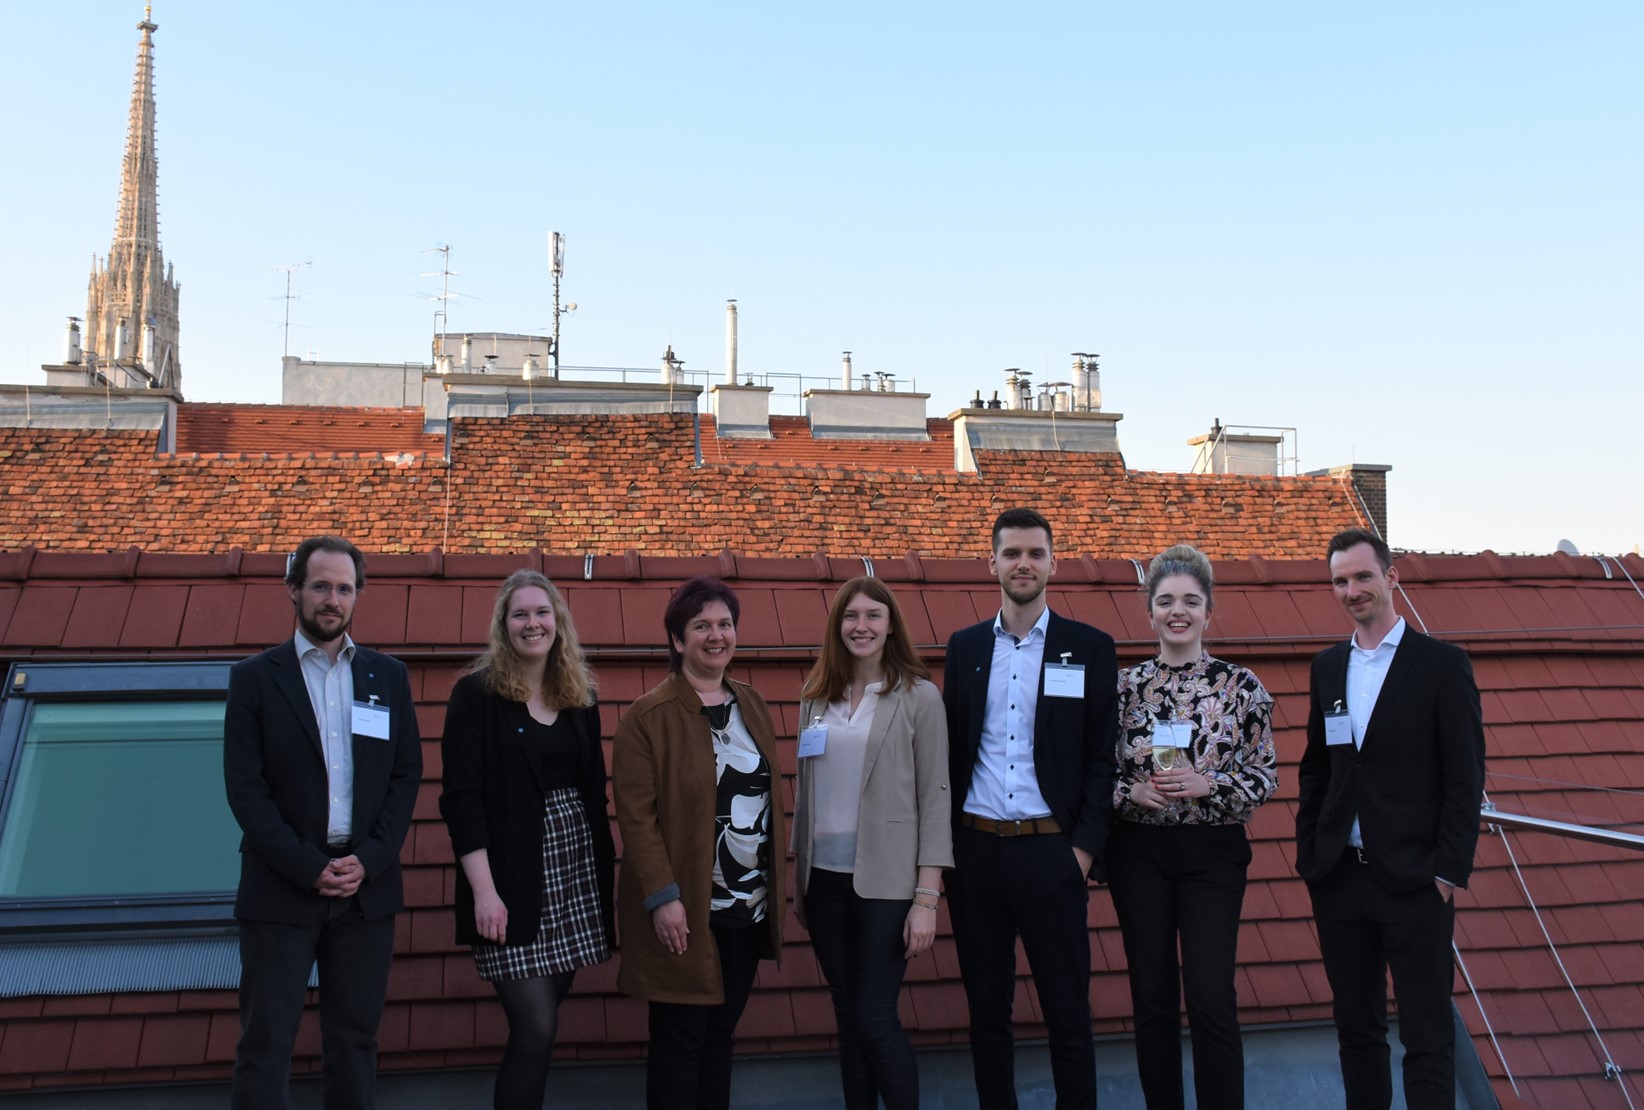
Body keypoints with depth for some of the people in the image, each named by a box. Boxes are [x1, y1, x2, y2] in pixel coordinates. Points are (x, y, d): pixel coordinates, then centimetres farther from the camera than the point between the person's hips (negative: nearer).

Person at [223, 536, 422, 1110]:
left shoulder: (388, 676, 8)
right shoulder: (254, 677, 1)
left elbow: (407, 774, 5)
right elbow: (245, 786, -5)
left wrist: (369, 860, -8)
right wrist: (310, 868, -13)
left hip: (367, 885, 2)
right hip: (281, 888, -2)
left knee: (354, 1037, 8)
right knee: (266, 1041, 0)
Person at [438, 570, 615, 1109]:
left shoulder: (579, 696, 11)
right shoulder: (476, 693, -5)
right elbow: (461, 796, -11)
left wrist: (607, 875, 9)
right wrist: (483, 889, -17)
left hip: (576, 873, 5)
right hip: (513, 881, -5)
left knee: (540, 1022, 8)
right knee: (537, 1028, -8)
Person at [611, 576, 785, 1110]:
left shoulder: (752, 705, 10)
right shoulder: (647, 717, -10)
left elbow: (769, 793, 13)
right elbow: (635, 814, -14)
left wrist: (775, 885, 10)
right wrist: (662, 896, -19)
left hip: (750, 907, 6)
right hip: (686, 912, -6)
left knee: (721, 1035, 15)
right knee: (680, 1041, 2)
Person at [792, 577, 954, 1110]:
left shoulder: (919, 697, -4)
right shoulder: (816, 696, 8)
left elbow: (935, 799, -6)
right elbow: (805, 790, 12)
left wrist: (927, 898, -11)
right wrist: (797, 877, 10)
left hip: (885, 881, -4)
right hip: (824, 877, 4)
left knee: (875, 1019, -5)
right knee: (847, 1019, 11)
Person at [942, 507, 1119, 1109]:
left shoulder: (1090, 647, 1)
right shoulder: (965, 647, 9)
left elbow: (1102, 758, -1)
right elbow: (950, 749, 9)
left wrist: (1086, 847, -9)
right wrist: (944, 845, 3)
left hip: (1050, 850, -3)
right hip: (975, 850, 3)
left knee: (1067, 1013, 4)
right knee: (986, 1008, 13)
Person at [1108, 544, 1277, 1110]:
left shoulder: (1241, 686, -1)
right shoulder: (1124, 686, 3)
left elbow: (1265, 777, -1)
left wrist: (1207, 784, -16)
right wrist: (1133, 792, -14)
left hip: (1213, 852, -1)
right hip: (1139, 853, 2)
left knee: (1212, 1000, -6)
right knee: (1153, 1000, 7)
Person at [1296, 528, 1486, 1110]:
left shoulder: (1443, 664, -4)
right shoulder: (1327, 666, 11)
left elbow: (1465, 778, -6)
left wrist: (1448, 871, -11)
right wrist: (1308, 852, 7)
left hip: (1414, 882, -5)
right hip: (1339, 878, 5)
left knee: (1427, 1037, 1)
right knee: (1355, 1028, 14)